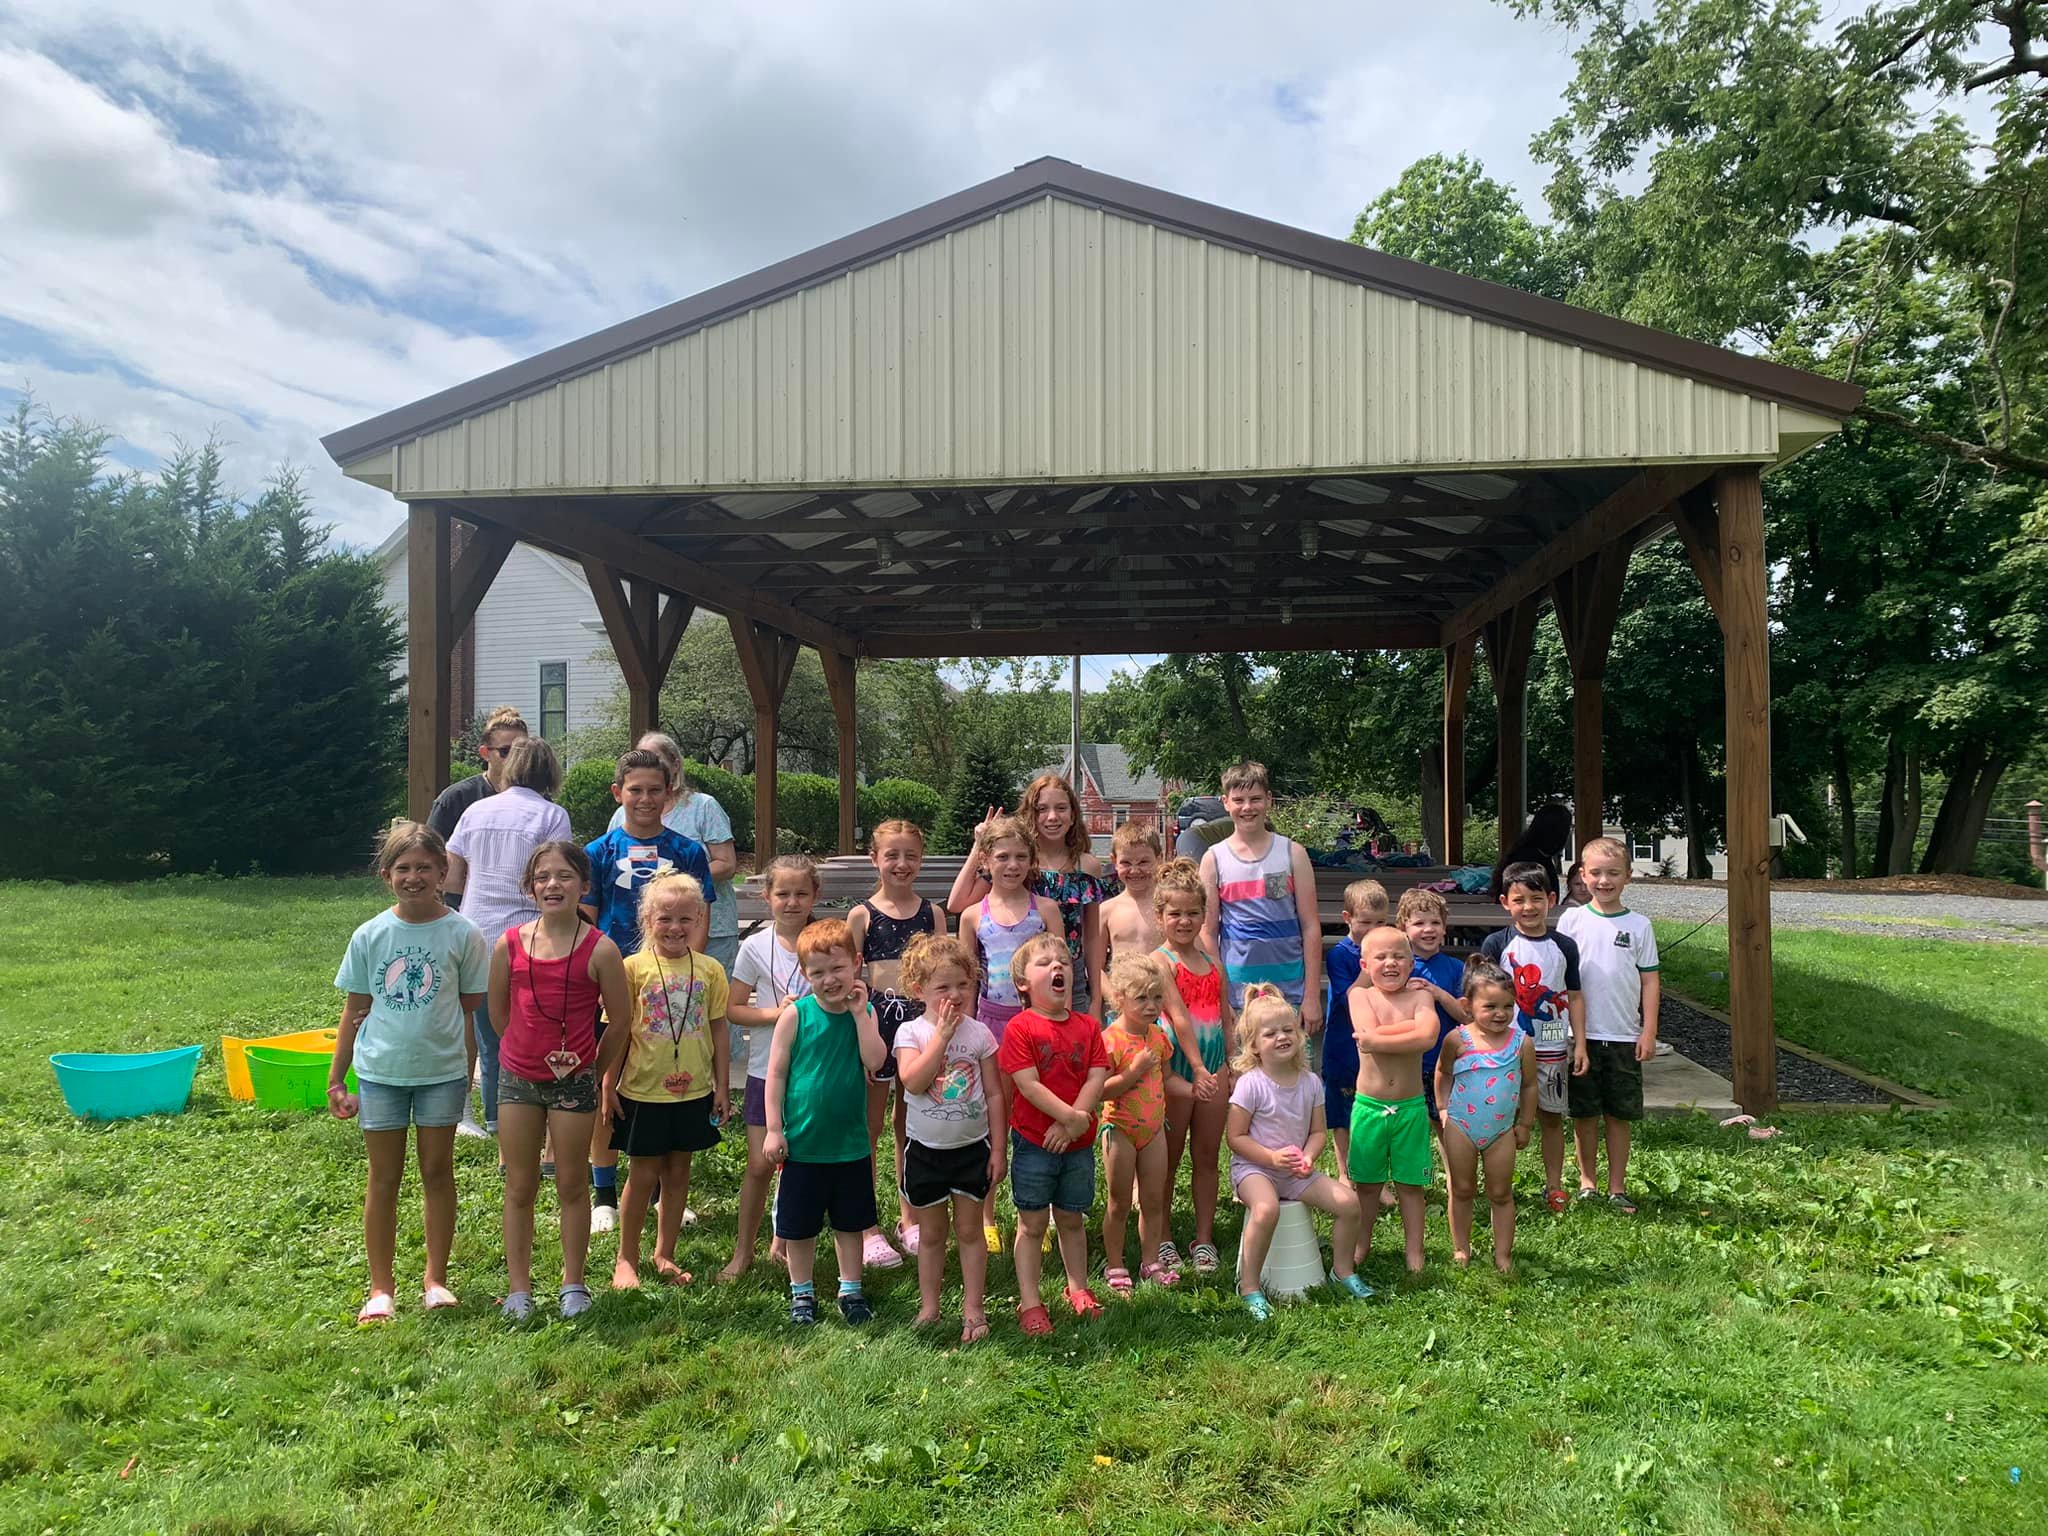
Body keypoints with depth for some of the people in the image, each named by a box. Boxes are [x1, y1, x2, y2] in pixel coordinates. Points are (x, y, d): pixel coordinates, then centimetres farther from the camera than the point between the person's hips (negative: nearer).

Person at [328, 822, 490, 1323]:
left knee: (438, 1172, 9)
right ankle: (380, 1288, 20)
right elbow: (354, 1011, 5)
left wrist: (468, 1070, -4)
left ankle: (435, 1279, 23)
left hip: (442, 1070, -1)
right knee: (383, 1177, 9)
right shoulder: (369, 936, -1)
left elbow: (471, 1005, 0)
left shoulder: (462, 934, -6)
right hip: (380, 1071, 1)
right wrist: (336, 1079, 6)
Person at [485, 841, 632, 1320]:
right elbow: (498, 1014, 7)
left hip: (574, 1081, -2)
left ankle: (573, 1284, 24)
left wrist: (595, 1070, 3)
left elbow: (621, 1020, -4)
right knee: (519, 1188, 11)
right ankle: (518, 1287, 23)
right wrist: (529, 1052, 12)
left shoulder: (599, 949, -13)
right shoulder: (509, 945, -6)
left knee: (572, 1185, 9)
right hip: (518, 1078, 2)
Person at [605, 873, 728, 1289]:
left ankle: (665, 1254, 29)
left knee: (678, 1171, 13)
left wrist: (721, 1086, 5)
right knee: (644, 1173, 7)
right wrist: (609, 1085, -3)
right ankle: (626, 1259, 24)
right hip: (642, 1091, -2)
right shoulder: (633, 967, -8)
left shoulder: (709, 969, -1)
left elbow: (719, 1029, 5)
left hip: (694, 1091, 3)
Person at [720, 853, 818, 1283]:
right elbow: (734, 1009, -2)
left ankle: (783, 1242, 28)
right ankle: (743, 1251, 15)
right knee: (760, 1164, -1)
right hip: (767, 1071, -1)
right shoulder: (756, 947, -5)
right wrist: (778, 1012, -17)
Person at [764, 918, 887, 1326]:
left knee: (850, 1223, 15)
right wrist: (774, 1129, -8)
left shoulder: (864, 1012, -3)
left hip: (851, 1143, 2)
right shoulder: (796, 1015, -10)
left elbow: (874, 1061, -18)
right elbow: (776, 1073, -6)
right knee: (799, 1226, 12)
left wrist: (859, 1011, -19)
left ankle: (851, 1289, 32)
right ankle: (802, 1292, 31)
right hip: (802, 1143, -2)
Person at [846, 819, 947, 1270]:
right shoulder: (862, 915, -2)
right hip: (876, 1020, -2)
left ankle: (910, 1218, 27)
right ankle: (866, 1227, 14)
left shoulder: (932, 914, 6)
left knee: (912, 1126, 13)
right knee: (869, 1126, 5)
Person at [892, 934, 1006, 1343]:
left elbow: (994, 1094, -1)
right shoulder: (911, 1032, -9)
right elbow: (913, 1081, -26)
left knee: (969, 1230, 9)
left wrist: (999, 1148, -3)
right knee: (931, 1233, 13)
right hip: (926, 1150, 0)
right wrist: (942, 1034, -25)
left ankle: (973, 1309, 20)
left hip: (972, 1147, 1)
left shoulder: (979, 1033, -5)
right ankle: (929, 1307, 26)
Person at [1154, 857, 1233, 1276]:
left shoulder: (1212, 961, 10)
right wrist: (1198, 1069, -20)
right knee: (1169, 1158, 7)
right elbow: (1179, 1018, -16)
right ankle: (1162, 1241, 18)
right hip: (1178, 1066, -6)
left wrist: (1231, 1066, 9)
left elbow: (1226, 1017, 13)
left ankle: (1204, 1240, 22)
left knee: (1208, 1156, 11)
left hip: (1213, 1065, 6)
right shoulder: (1161, 961, -10)